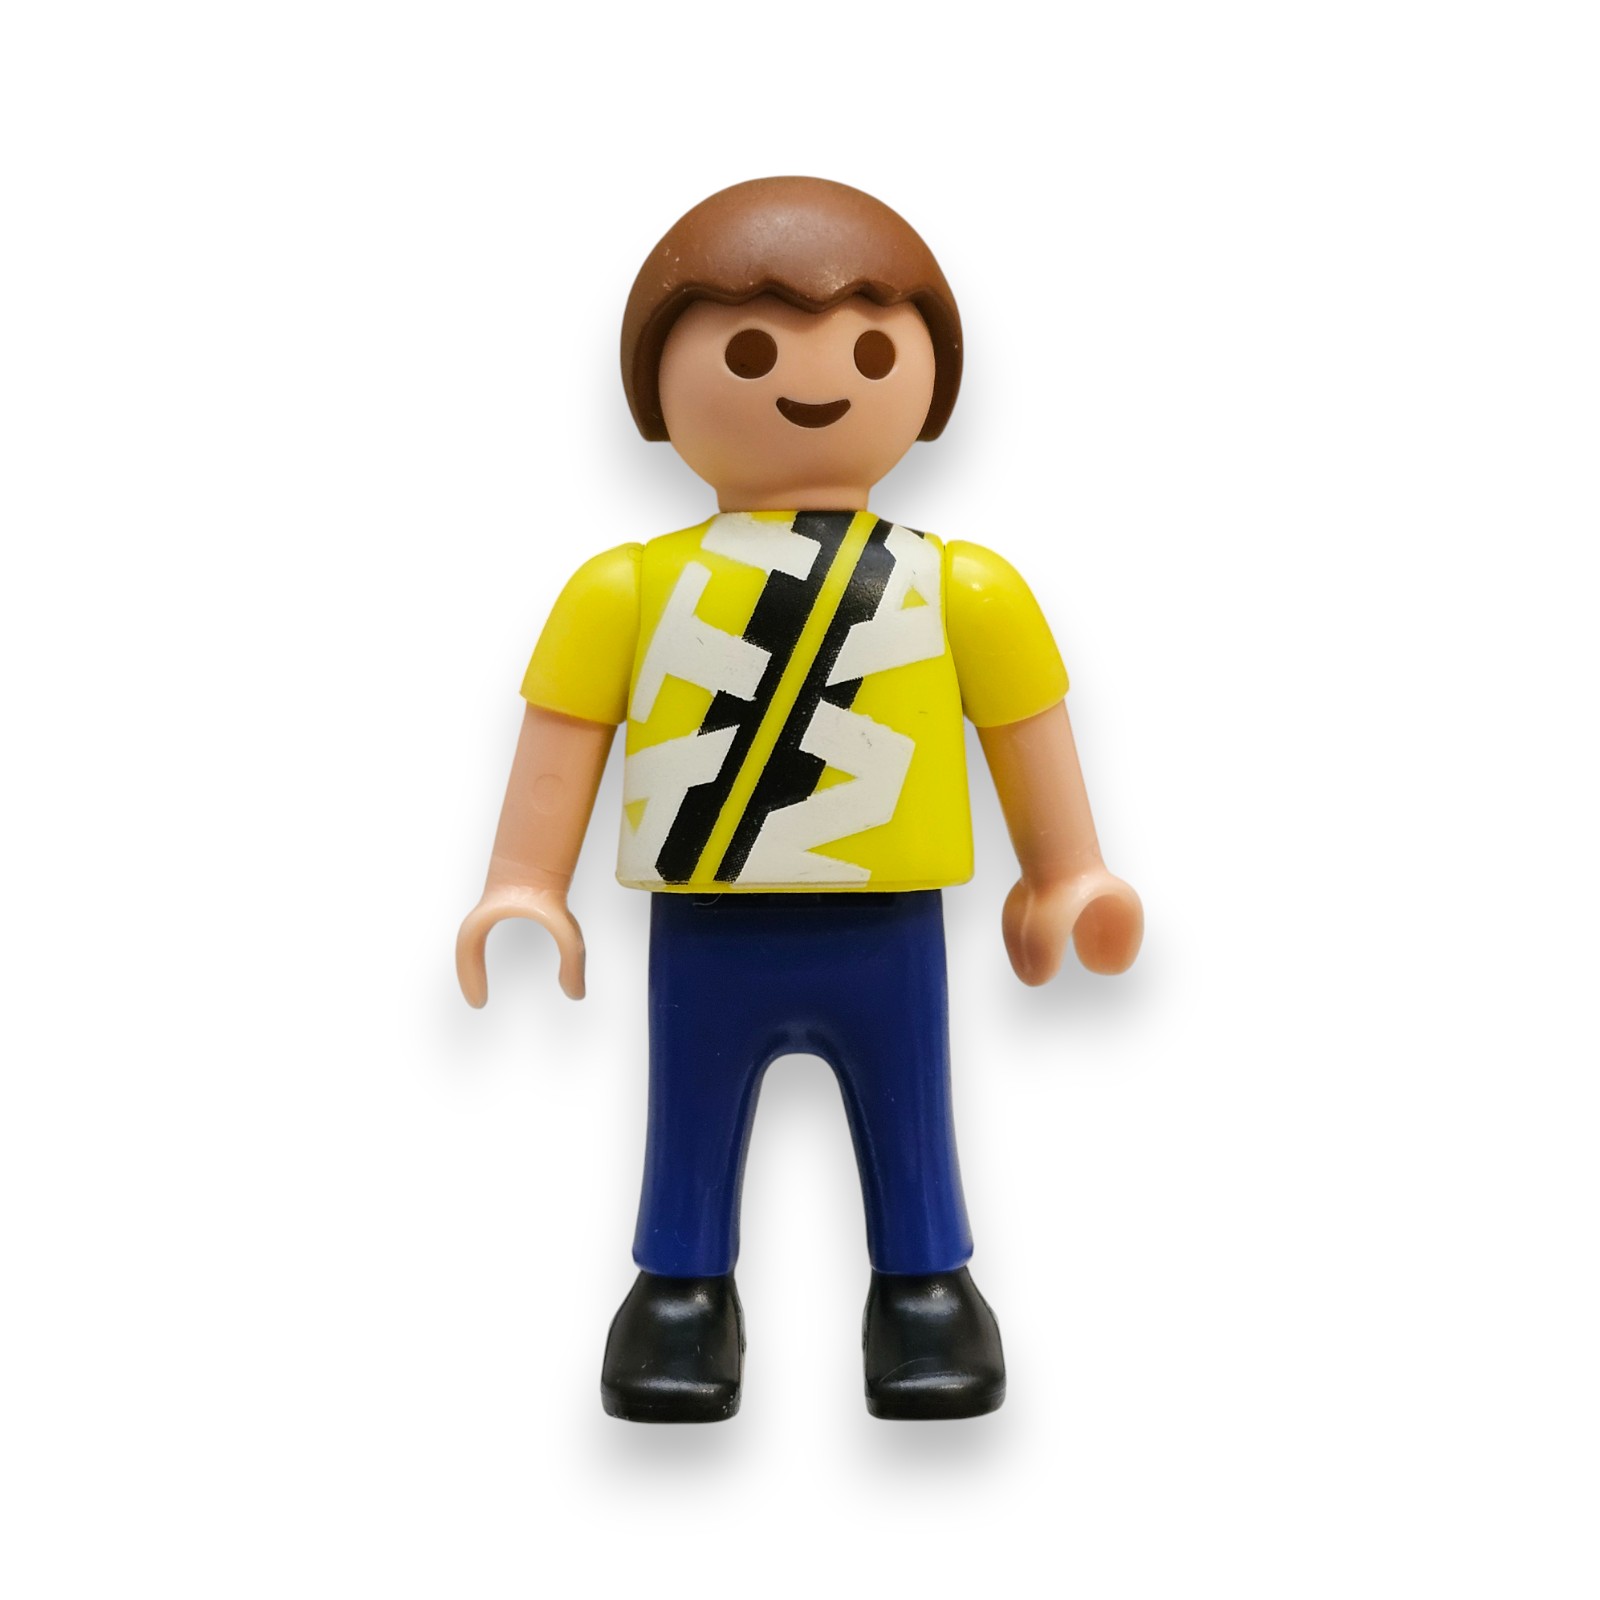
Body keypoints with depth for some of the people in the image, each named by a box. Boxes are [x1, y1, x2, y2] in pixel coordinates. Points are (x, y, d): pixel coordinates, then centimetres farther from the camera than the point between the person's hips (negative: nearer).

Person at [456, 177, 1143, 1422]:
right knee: (691, 1135, 13)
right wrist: (525, 888, 2)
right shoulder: (624, 591, -2)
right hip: (705, 942, 0)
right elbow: (562, 743, 2)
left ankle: (926, 1293, 32)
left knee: (910, 1136, 14)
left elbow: (1029, 734, 9)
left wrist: (1067, 878, 12)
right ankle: (682, 1296, 31)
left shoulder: (968, 592, 0)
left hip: (889, 937, 1)